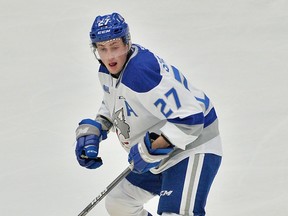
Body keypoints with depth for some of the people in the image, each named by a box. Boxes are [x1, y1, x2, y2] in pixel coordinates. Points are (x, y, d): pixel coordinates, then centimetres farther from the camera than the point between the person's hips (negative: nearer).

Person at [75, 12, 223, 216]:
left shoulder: (142, 71, -30)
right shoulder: (107, 71, 1)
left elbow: (190, 119, -32)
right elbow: (111, 106, 24)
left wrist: (151, 148, -28)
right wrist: (92, 131, 8)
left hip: (193, 146, -11)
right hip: (160, 154, 11)